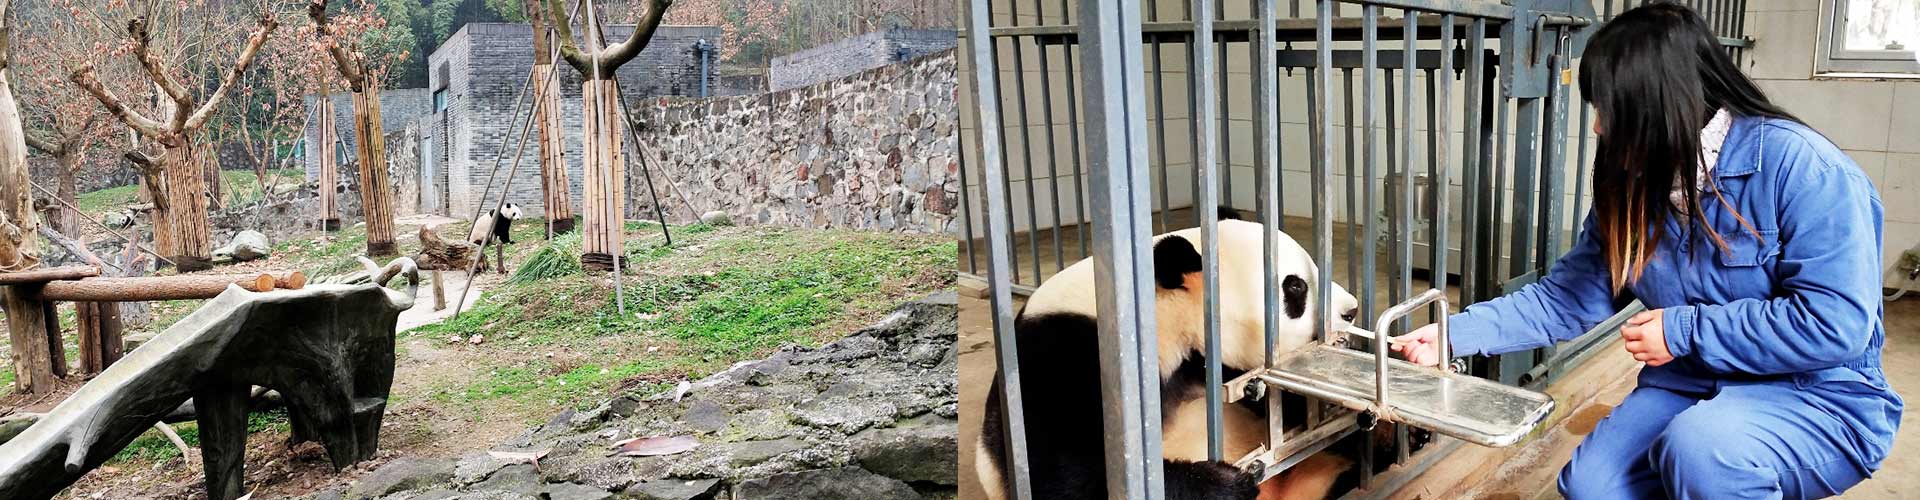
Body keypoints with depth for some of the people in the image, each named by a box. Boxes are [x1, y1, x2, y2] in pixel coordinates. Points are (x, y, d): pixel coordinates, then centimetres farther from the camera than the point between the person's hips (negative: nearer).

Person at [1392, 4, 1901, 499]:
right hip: (1689, 384, 6)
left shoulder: (1797, 164, -19)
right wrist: (1454, 335, -7)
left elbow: (1836, 322, -25)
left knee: (1702, 448, -34)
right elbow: (1567, 298, 2)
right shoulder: (1631, 186, 2)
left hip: (1820, 395, -6)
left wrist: (1684, 330, -19)